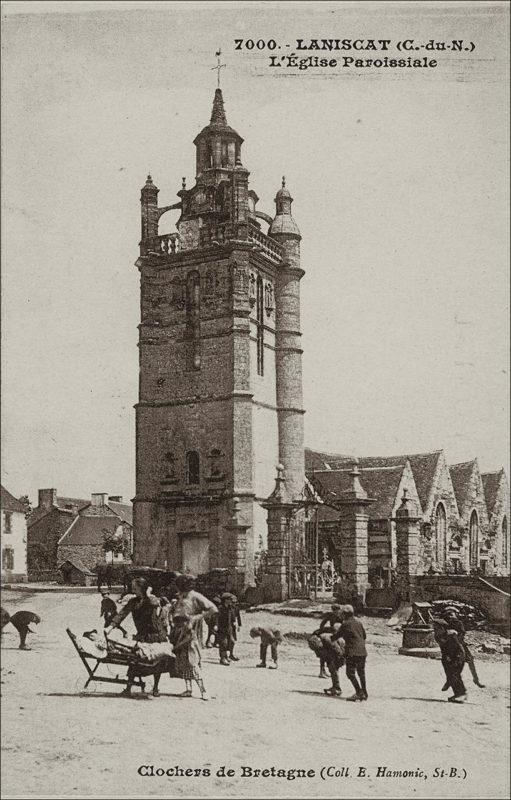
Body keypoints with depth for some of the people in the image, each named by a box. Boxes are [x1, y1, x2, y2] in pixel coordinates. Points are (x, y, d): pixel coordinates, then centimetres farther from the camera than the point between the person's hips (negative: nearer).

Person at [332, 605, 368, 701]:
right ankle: (364, 693, 20)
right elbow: (364, 635, 19)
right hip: (362, 651, 7)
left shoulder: (346, 624, -8)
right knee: (361, 673, 17)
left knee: (350, 673, -5)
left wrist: (330, 640, 18)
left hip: (353, 652, -7)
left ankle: (359, 692, -14)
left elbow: (337, 635, 0)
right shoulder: (358, 622, 12)